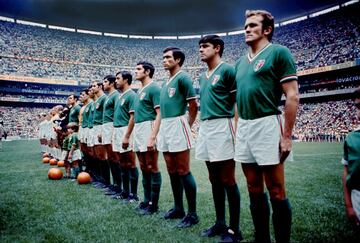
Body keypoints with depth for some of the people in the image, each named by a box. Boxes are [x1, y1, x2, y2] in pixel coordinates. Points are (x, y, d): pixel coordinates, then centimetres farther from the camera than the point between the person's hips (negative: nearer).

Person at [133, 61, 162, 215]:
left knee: (152, 168, -3)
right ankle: (146, 201, 21)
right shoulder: (140, 91, 20)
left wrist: (153, 136, -22)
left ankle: (154, 204, 5)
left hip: (148, 129, -9)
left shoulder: (153, 88, -7)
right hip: (138, 131, 9)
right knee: (144, 168, 12)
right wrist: (135, 133, 18)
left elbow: (159, 114, -15)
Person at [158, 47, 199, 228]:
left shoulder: (183, 78, -7)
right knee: (172, 171, 12)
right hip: (165, 127, 9)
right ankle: (178, 208, 23)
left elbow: (194, 106, -9)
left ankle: (192, 213, 3)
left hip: (177, 125, -9)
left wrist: (187, 126, -3)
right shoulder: (166, 82, 18)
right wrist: (163, 127, 16)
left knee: (183, 171, -6)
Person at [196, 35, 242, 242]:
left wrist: (237, 130, -15)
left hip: (221, 126, -8)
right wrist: (202, 126, 16)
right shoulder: (202, 77, 18)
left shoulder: (227, 70, -5)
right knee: (215, 180, 13)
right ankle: (220, 223, 25)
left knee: (228, 180, -2)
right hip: (205, 127, 8)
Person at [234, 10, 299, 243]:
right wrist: (238, 127, 14)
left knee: (276, 192, 0)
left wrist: (287, 135, -14)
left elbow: (292, 96, -9)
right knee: (254, 190, 13)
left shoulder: (279, 52, -3)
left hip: (267, 126, -7)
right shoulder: (241, 62, 17)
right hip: (244, 128, 7)